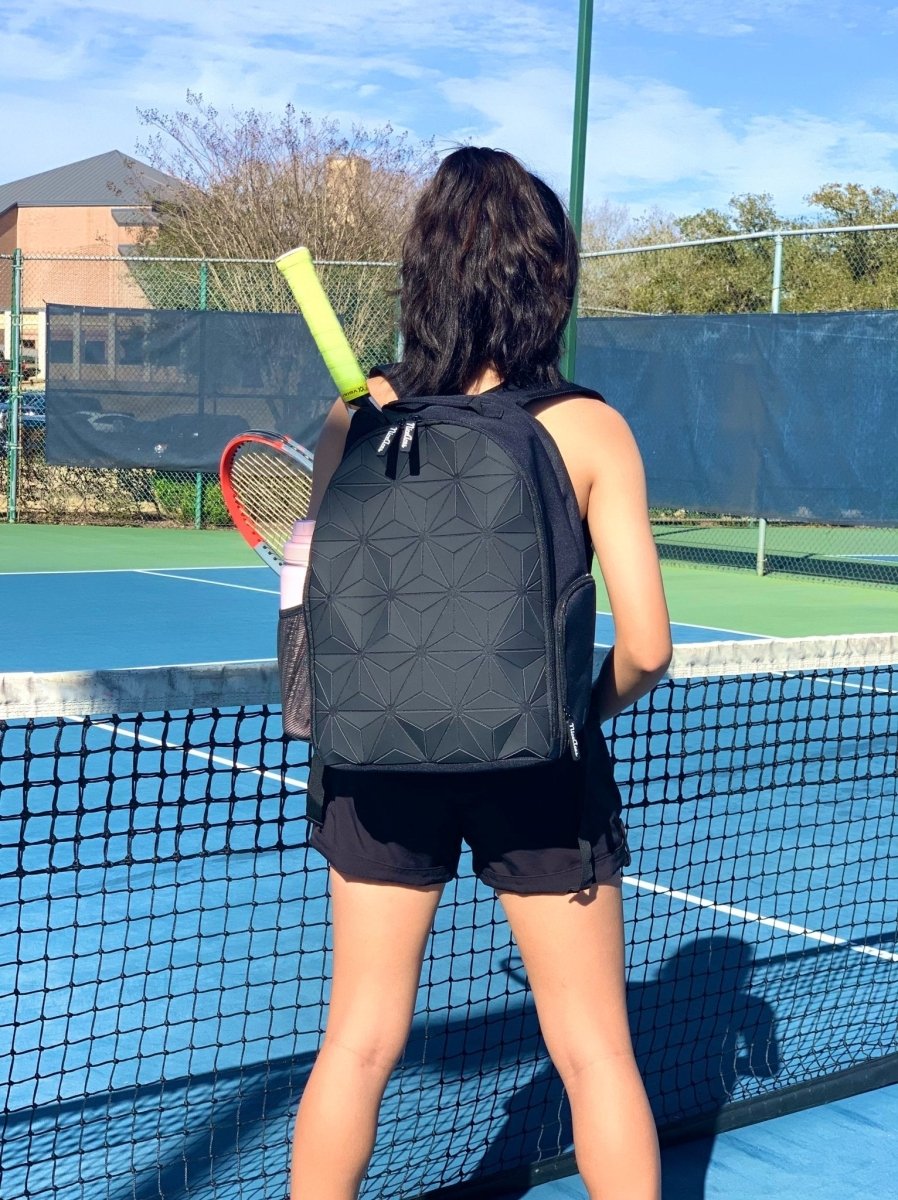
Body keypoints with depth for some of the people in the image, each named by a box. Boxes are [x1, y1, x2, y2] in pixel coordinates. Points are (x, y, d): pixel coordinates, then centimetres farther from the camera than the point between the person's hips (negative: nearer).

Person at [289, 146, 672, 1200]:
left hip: (383, 759, 2)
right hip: (538, 770, -2)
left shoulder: (361, 410, -4)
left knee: (359, 1041, 15)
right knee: (593, 1052, 13)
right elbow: (645, 647, -11)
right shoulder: (589, 429, -10)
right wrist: (587, 705, 9)